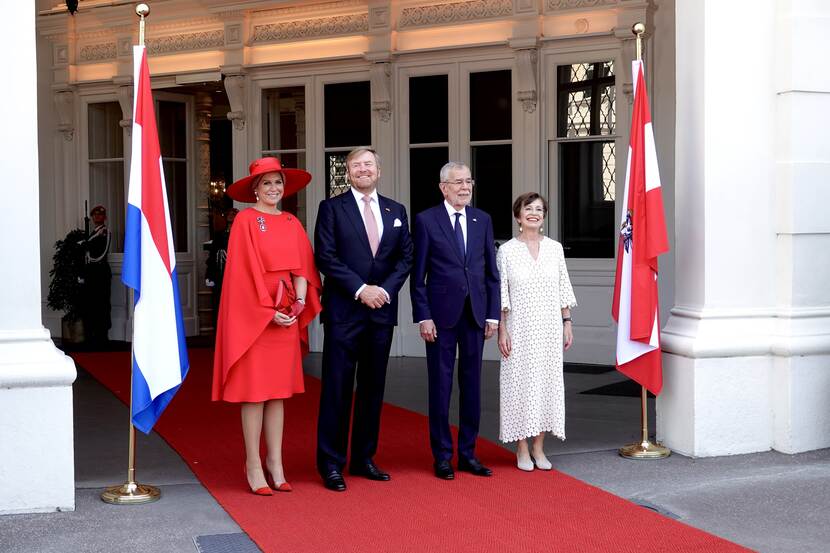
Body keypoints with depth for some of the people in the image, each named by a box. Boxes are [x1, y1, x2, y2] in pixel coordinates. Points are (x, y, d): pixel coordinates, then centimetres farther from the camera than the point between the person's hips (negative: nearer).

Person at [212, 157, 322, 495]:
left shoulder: (292, 223, 13)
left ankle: (275, 462, 14)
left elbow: (301, 265, 8)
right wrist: (268, 311, -13)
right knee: (255, 390, -2)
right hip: (253, 315, -5)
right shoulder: (246, 220, -4)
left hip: (286, 317, 5)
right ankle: (253, 464, 4)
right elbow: (245, 271, -10)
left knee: (278, 390, 8)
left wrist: (299, 301, -9)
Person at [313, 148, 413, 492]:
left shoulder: (396, 211, 13)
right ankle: (331, 464, 3)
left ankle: (364, 458, 19)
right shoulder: (332, 208, 1)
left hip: (382, 310, 4)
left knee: (373, 387, 9)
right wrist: (360, 290, -14)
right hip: (344, 311, -4)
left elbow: (405, 257, 9)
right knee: (337, 389, -3)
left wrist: (386, 289, -7)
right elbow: (326, 257, -8)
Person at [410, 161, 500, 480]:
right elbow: (418, 275, -3)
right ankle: (442, 456, 12)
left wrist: (493, 314, 4)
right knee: (441, 385, 3)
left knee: (471, 385, 8)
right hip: (441, 314, -3)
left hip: (475, 314, 3)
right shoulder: (426, 221, -2)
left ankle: (468, 453, 17)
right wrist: (423, 317, -9)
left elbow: (491, 272, 10)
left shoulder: (482, 220, 9)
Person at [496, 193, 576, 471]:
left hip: (550, 326, 3)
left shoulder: (555, 248, 6)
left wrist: (567, 323, 5)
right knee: (520, 382, -1)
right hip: (520, 327, -3)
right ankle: (522, 449, 9)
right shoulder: (506, 251, -2)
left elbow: (563, 290, 10)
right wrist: (502, 330, -7)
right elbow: (501, 295, -2)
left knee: (547, 380, 4)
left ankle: (539, 447, 14)